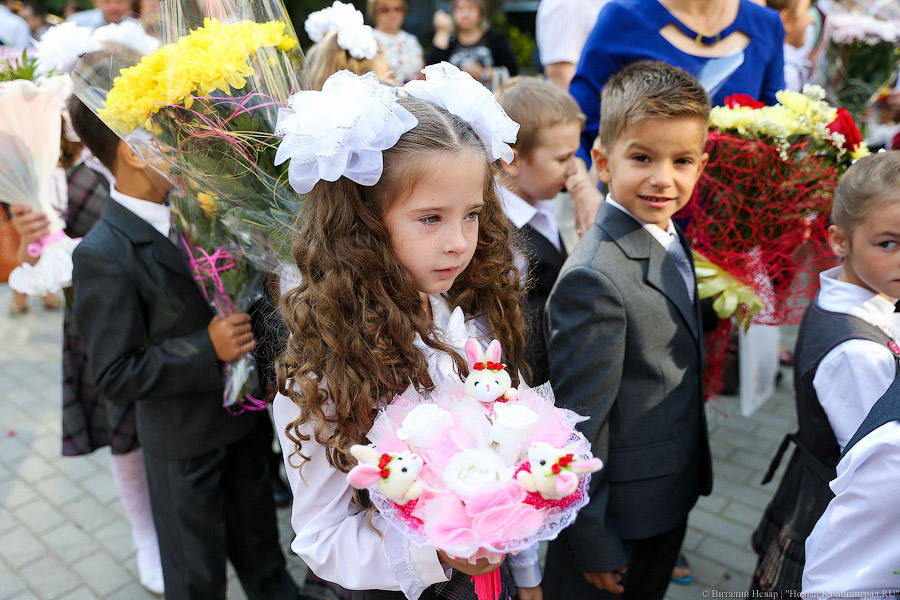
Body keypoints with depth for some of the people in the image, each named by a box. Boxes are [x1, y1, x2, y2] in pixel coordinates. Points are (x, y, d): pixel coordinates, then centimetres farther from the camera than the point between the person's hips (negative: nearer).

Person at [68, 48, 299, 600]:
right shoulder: (104, 256, -25)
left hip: (243, 411, 6)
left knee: (258, 539, 29)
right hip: (183, 441, -6)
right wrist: (207, 351, -28)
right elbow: (115, 374, -22)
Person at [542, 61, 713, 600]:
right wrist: (592, 542, -17)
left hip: (675, 495, 8)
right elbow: (580, 422, -24)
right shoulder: (595, 279, -30)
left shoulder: (670, 236, -1)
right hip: (618, 512, -8)